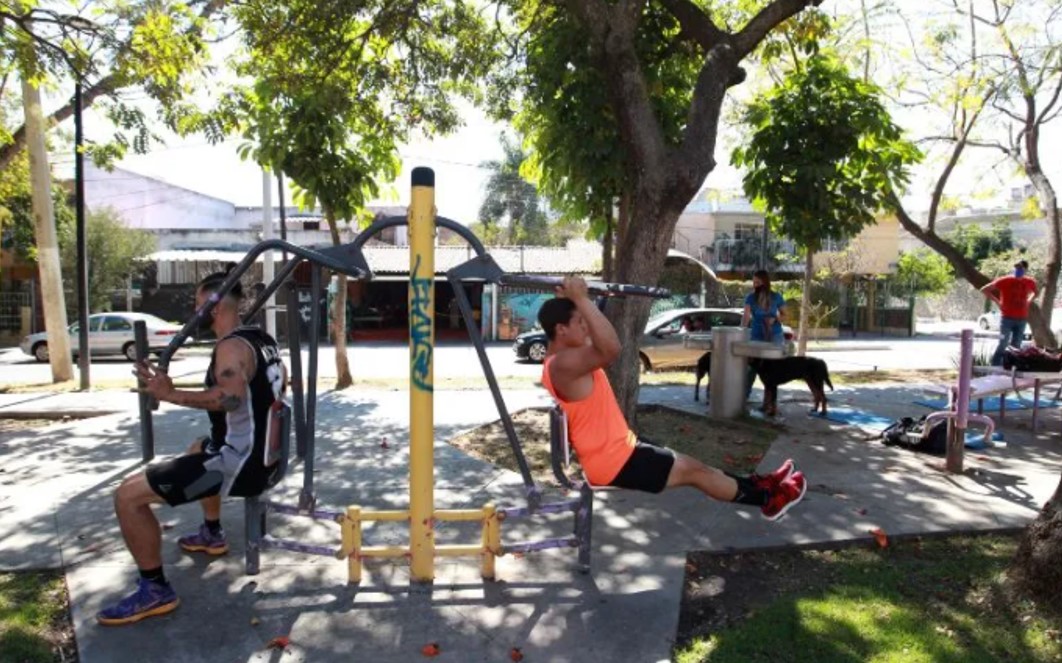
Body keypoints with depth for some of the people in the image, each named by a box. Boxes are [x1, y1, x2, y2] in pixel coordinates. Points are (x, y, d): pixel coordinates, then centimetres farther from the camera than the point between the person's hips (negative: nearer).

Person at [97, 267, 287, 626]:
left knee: (128, 495, -9)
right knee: (200, 447, 41)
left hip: (240, 463, -10)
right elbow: (280, 384, 25)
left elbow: (231, 397, -38)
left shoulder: (232, 347, -20)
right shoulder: (260, 338, 9)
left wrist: (172, 395, -34)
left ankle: (155, 590, 1)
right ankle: (212, 535, 51)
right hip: (261, 453, 10)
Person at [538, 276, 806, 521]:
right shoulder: (564, 363, -26)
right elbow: (610, 349, -41)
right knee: (691, 470, 3)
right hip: (613, 462, -10)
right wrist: (581, 299, -37)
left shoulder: (561, 357, 7)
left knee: (688, 464, 17)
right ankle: (767, 498, 21)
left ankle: (757, 485, 31)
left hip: (613, 450, 10)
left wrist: (576, 301, 17)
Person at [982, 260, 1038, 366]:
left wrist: (1028, 301, 9)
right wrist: (997, 301, -8)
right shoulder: (1005, 281, -8)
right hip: (1007, 318, -4)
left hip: (1022, 319, 4)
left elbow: (1034, 292, 28)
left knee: (1016, 346, 6)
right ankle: (995, 367, -2)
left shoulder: (1030, 282, 5)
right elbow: (984, 289, -4)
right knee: (1003, 344, -8)